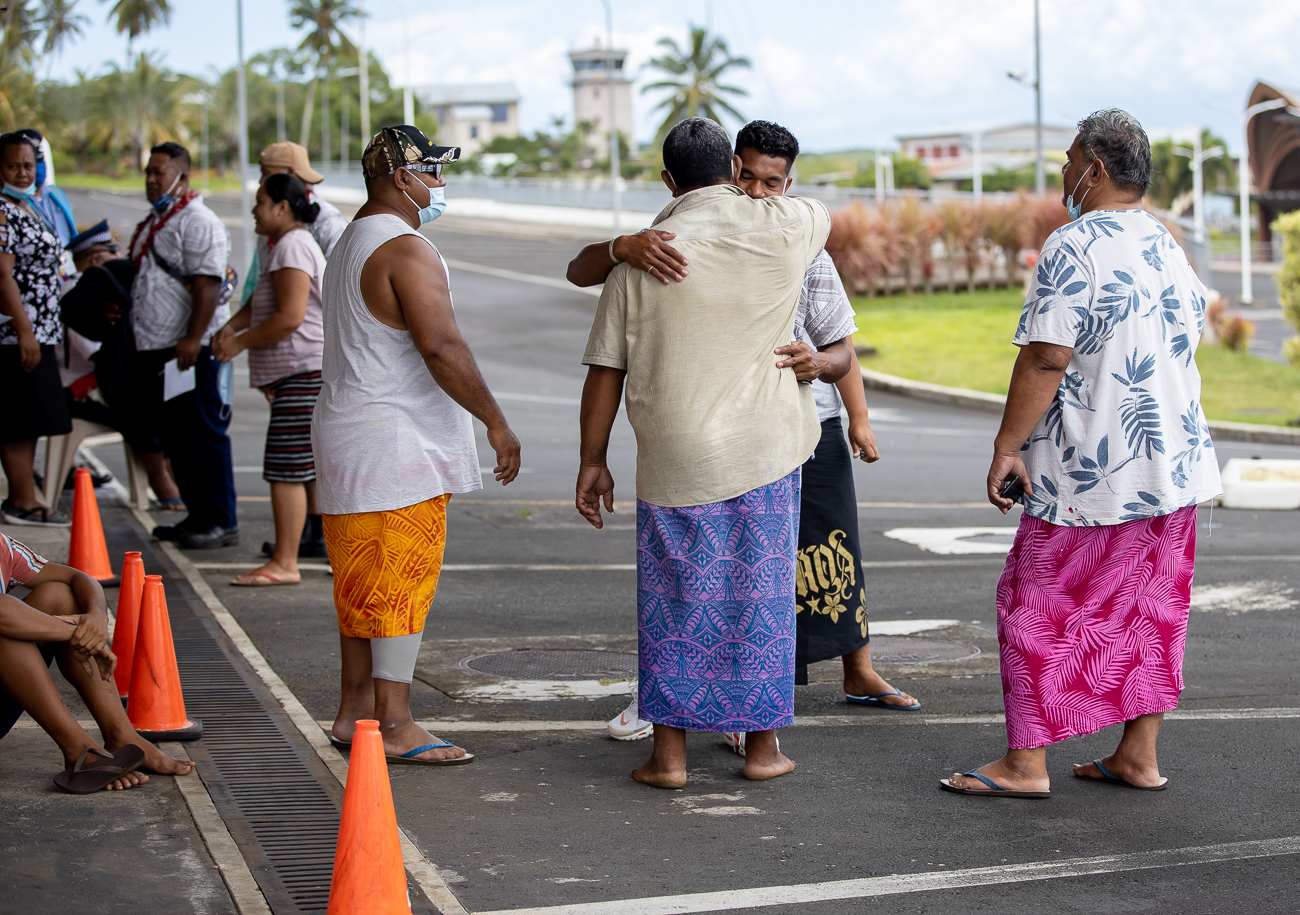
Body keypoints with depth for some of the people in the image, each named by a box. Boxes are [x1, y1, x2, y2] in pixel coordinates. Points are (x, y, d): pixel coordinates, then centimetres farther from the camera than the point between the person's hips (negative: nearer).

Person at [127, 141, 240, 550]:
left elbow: (207, 285, -20)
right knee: (175, 438, 12)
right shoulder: (152, 224, 19)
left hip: (192, 351, -10)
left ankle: (221, 522, -3)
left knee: (204, 437, -7)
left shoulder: (198, 222, -12)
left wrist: (193, 339, -25)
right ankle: (198, 516, 20)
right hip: (155, 349, 10)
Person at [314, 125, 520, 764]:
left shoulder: (350, 244, 18)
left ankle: (355, 710, 20)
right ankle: (394, 724, -3)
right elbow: (441, 346, -24)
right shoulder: (406, 249, -15)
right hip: (396, 445, -10)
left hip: (349, 436, 10)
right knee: (402, 581, -6)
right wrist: (495, 422, -18)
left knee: (365, 580, 14)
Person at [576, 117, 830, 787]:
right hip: (765, 450, 1)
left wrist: (592, 462, 7)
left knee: (675, 602, 8)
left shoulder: (642, 258, -3)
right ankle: (762, 745, 18)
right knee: (760, 595, 10)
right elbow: (820, 214, 26)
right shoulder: (781, 228, -1)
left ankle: (668, 753, 11)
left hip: (674, 456, -1)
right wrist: (748, 196, 40)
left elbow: (605, 371, -2)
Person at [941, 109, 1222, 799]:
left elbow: (1046, 358, -21)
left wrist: (1007, 446, -15)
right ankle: (1138, 758, 18)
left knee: (1039, 606, 2)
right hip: (1176, 465, 8)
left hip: (1090, 475, -8)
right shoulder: (1170, 248, 11)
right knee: (1150, 609, 13)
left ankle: (1025, 764, 4)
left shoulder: (1074, 245, -15)